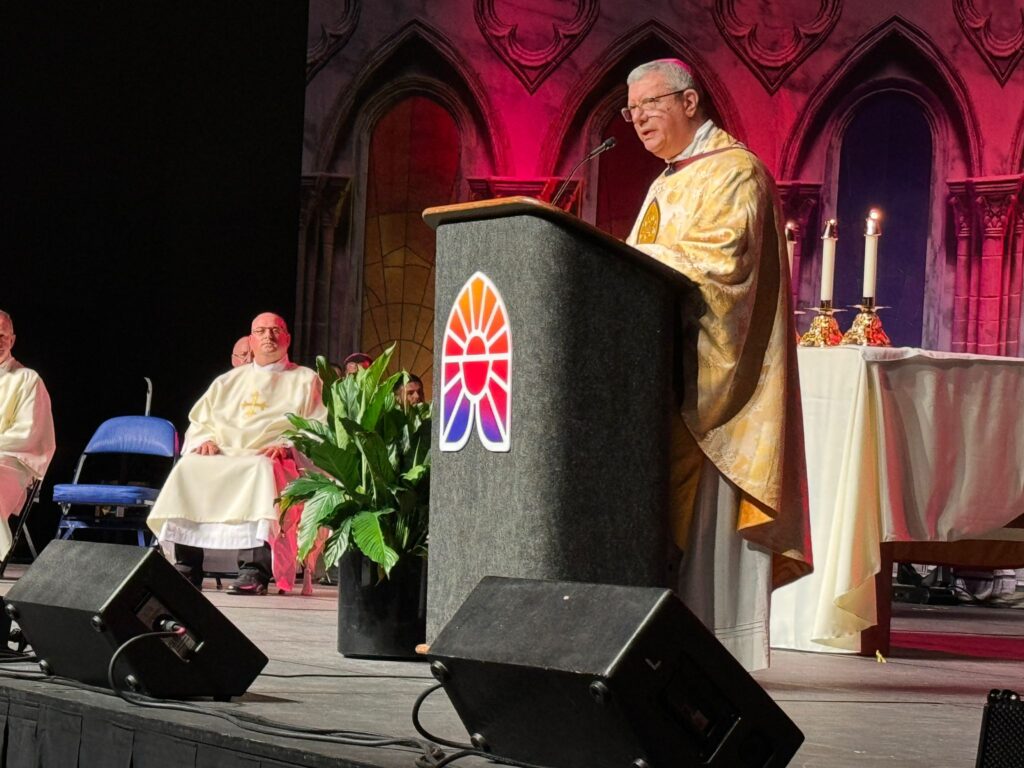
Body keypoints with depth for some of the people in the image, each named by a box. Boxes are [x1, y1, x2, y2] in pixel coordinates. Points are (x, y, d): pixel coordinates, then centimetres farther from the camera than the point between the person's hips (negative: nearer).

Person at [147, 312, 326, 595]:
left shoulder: (305, 380, 17)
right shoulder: (228, 381, 28)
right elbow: (199, 422, 23)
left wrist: (286, 445, -13)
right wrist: (205, 441, -1)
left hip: (275, 462, -3)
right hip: (222, 457, 3)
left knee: (264, 470, -40)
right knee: (188, 468, -29)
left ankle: (258, 571, -46)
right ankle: (187, 569, -31)